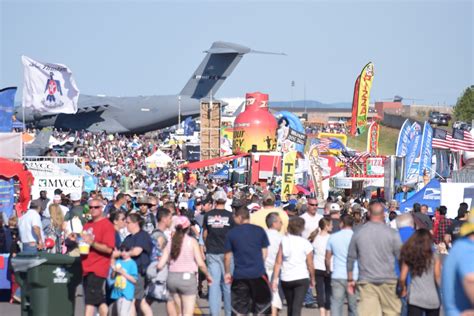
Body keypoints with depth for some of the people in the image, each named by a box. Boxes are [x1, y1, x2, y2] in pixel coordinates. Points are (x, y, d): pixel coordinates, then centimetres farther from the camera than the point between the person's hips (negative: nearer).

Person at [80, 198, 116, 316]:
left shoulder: (106, 225, -8)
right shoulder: (87, 225, 15)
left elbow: (109, 249, -15)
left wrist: (92, 243, -24)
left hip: (97, 269, -8)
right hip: (87, 268, 8)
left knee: (90, 300, -13)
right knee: (99, 300, 14)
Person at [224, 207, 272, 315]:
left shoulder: (232, 233, -2)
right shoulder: (259, 230, 1)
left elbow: (227, 256, 1)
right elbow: (264, 253, 6)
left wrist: (227, 272, 14)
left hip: (240, 274, 0)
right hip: (258, 273, 1)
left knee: (240, 310, 8)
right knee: (260, 306, 11)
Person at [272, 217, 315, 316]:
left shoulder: (284, 241, -1)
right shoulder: (305, 243, -8)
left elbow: (278, 262, -4)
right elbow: (310, 265, -3)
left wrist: (275, 279, -1)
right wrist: (312, 279, 12)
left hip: (286, 279, 3)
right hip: (301, 278, -3)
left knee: (290, 307, 19)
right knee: (297, 308, -8)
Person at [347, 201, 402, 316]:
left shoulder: (358, 233, 3)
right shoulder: (392, 234, -4)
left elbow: (351, 258, 10)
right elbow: (401, 258, 0)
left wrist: (350, 280, 20)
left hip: (366, 282, 2)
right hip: (388, 281, -2)